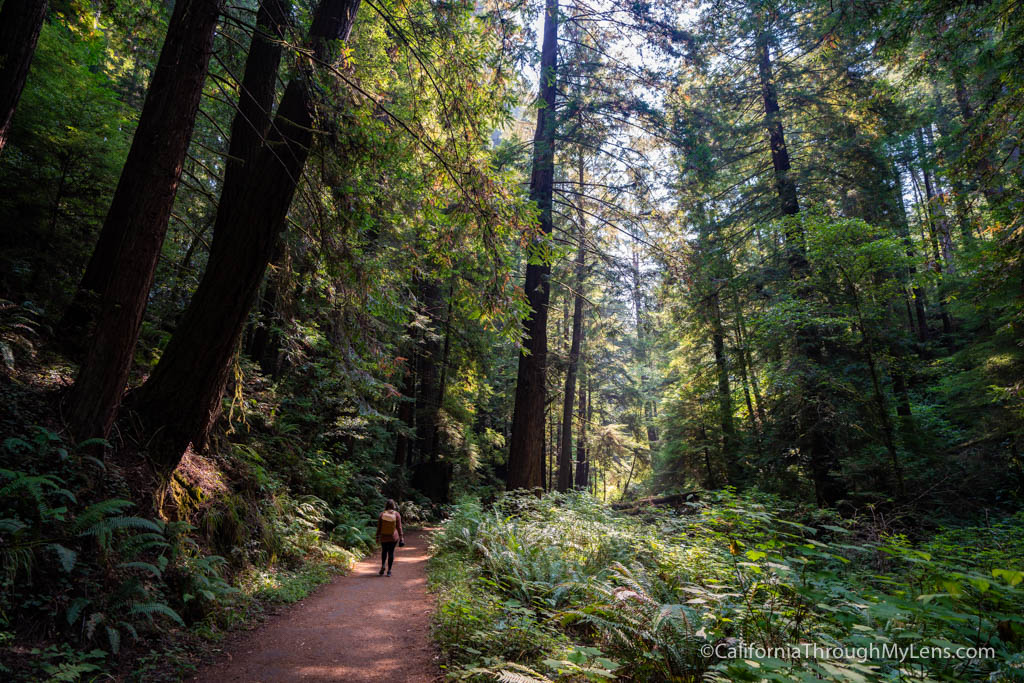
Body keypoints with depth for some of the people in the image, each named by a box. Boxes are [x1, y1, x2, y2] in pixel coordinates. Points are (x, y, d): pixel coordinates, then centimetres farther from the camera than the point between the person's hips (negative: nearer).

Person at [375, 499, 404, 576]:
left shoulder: (382, 514, -6)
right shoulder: (397, 514, -8)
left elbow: (379, 527, -2)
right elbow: (399, 527, -7)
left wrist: (377, 537, 7)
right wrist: (401, 537, -2)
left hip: (383, 537, 1)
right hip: (393, 537, -1)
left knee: (384, 551, 22)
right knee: (391, 552, 9)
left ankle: (383, 565, 3)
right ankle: (389, 571, 9)